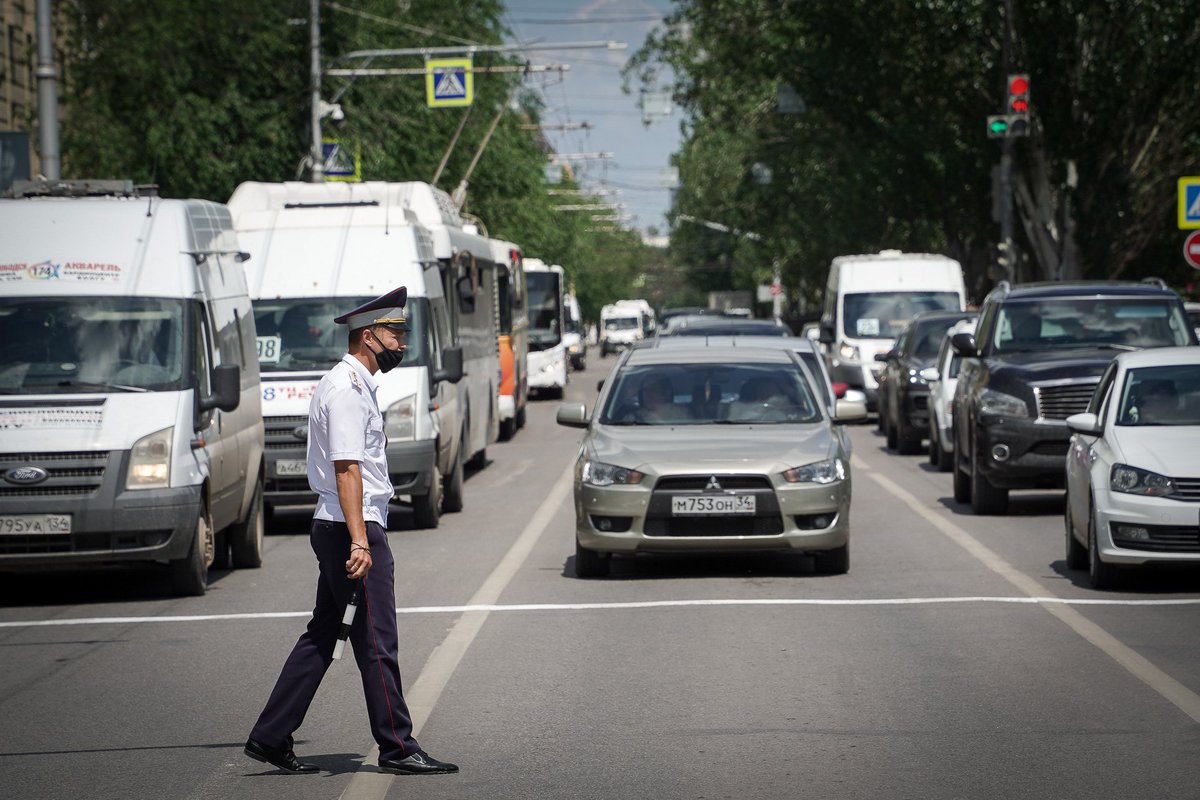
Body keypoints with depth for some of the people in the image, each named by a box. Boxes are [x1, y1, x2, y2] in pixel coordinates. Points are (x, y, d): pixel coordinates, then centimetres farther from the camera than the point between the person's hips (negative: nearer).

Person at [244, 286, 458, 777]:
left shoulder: (352, 384, 18)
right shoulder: (347, 390, -15)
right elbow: (346, 469, -22)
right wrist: (360, 541, -28)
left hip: (334, 530, 11)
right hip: (353, 529, -11)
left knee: (322, 635, 12)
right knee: (376, 642, -5)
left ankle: (270, 739, 14)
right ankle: (397, 748, 0)